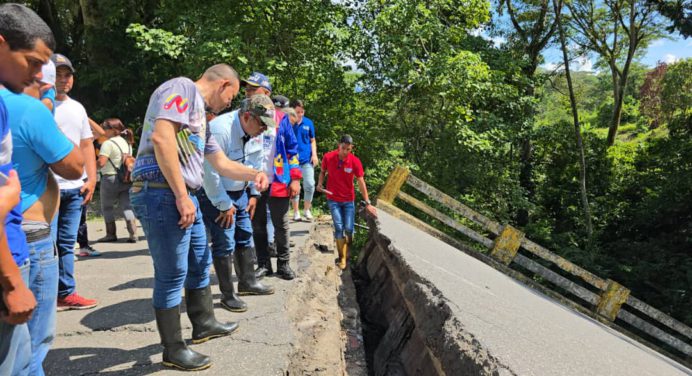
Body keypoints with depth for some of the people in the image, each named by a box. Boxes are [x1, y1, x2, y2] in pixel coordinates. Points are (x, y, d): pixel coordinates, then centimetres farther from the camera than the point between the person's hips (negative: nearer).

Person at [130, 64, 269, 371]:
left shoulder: (200, 113, 23)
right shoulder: (183, 88, -8)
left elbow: (221, 163, 29)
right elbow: (161, 137, -24)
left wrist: (253, 174, 14)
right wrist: (182, 196, -24)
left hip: (183, 197, 11)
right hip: (162, 194, -11)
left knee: (200, 262, 21)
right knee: (172, 274, -1)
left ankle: (203, 324, 38)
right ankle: (174, 350, 13)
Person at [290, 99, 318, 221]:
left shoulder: (308, 123, 4)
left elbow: (312, 140, 11)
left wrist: (314, 154, 0)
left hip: (307, 159, 1)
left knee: (310, 185, -4)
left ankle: (307, 209, 15)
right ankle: (296, 212, 18)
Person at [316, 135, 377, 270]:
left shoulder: (355, 161, -14)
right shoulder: (328, 157, -12)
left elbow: (361, 183, -10)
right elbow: (323, 171, 8)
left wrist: (367, 203, -11)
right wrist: (320, 183, -11)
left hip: (348, 200, 0)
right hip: (333, 199, 0)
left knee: (349, 229, -3)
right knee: (339, 227, -9)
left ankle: (348, 253, 24)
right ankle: (342, 258, 4)